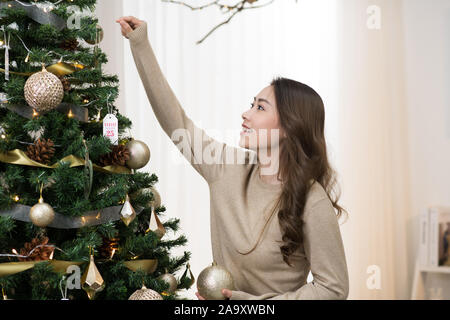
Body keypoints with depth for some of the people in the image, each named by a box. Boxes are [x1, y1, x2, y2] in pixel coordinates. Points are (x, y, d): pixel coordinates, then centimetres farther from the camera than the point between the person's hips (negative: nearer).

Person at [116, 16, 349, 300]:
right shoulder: (230, 170, -3)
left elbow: (334, 288, -14)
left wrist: (253, 302, -20)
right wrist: (141, 46, 4)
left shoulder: (312, 202, -18)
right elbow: (176, 123, 4)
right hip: (222, 298, 5)